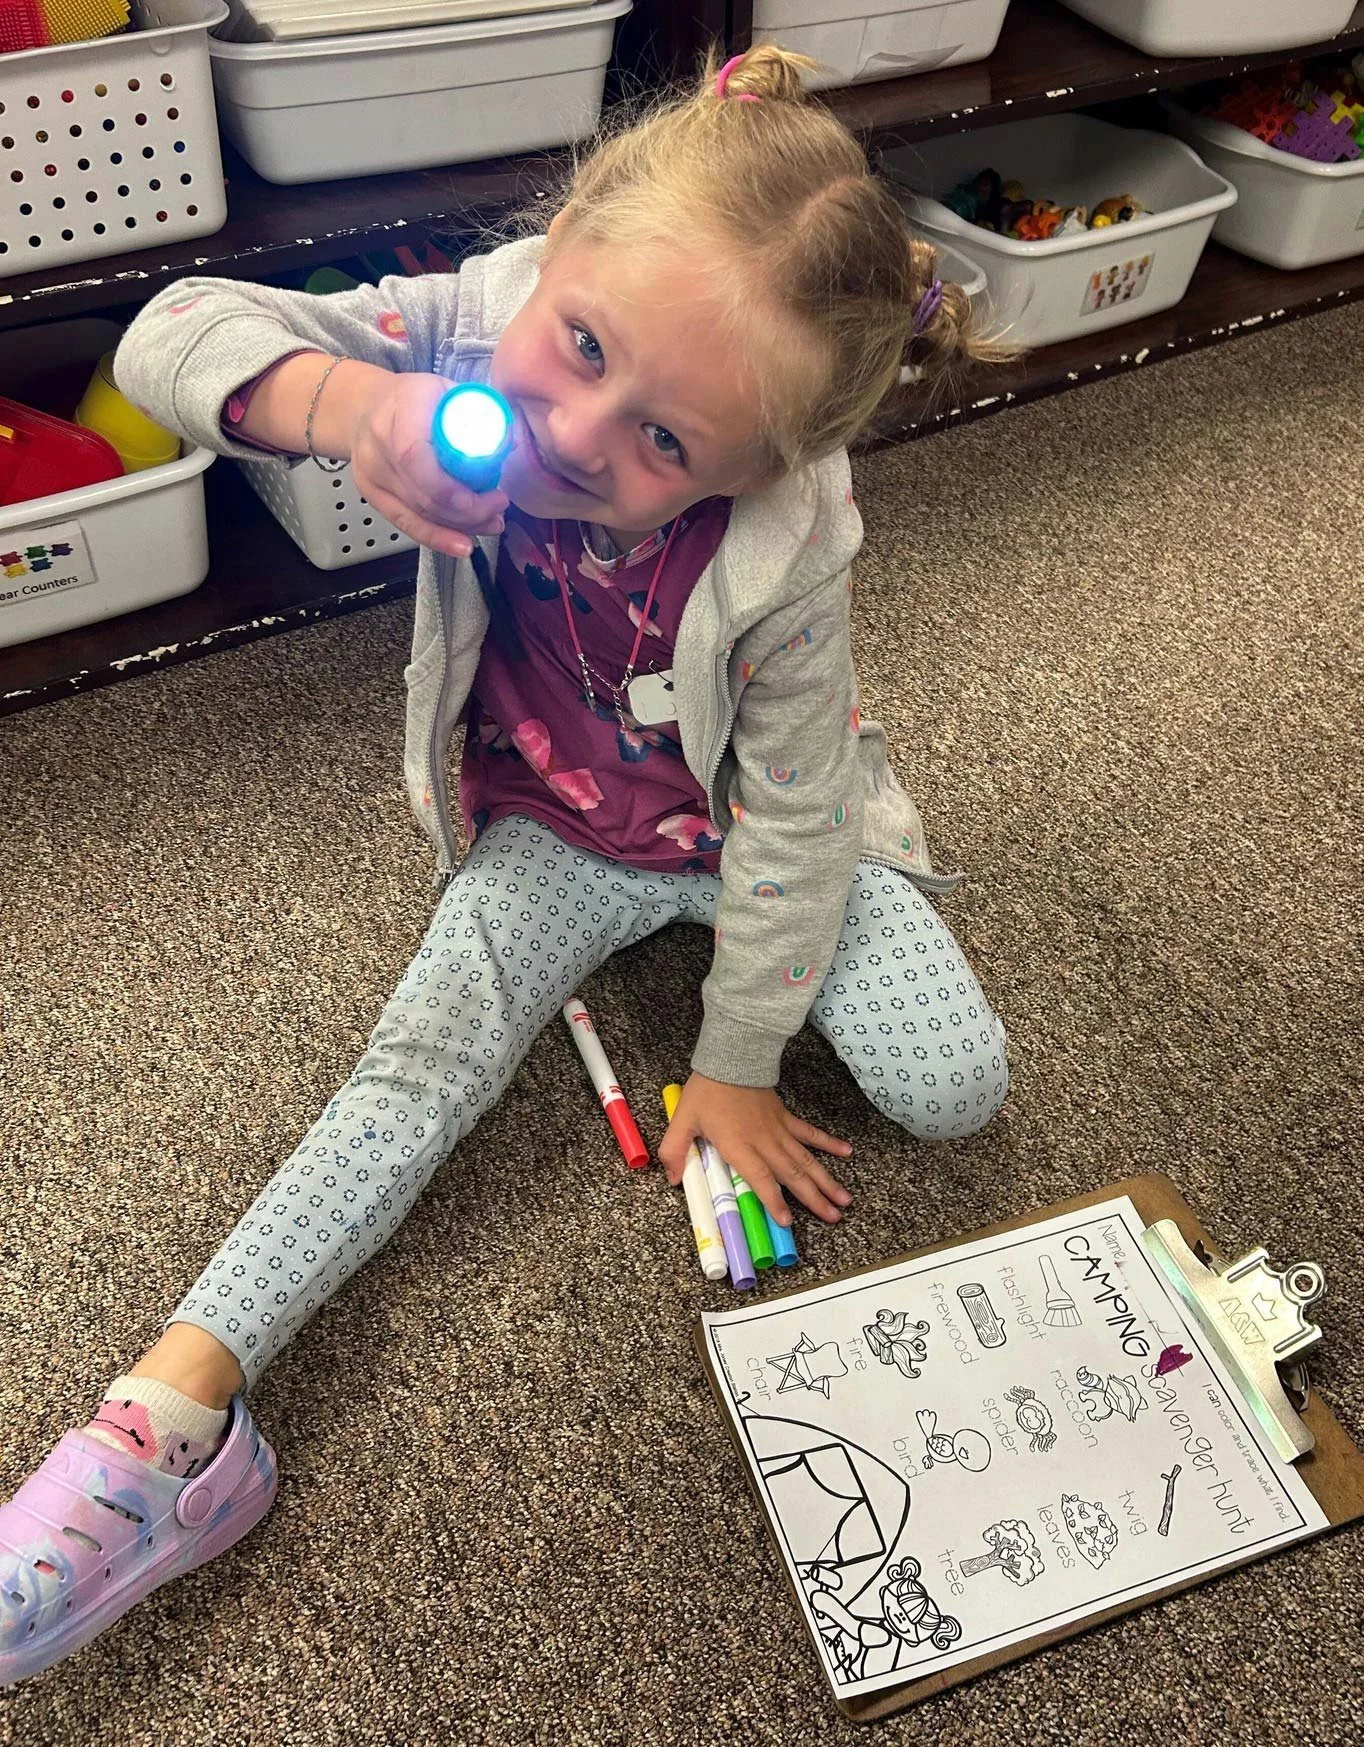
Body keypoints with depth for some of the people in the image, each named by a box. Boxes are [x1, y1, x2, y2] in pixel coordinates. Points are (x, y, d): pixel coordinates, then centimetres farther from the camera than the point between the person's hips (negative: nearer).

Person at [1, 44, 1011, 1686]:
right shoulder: (483, 323, -26)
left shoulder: (783, 552, -34)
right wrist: (349, 399, -47)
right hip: (553, 830, 2)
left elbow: (789, 825, -23)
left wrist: (734, 1070, -13)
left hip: (754, 818, -1)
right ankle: (165, 1425, -8)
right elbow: (172, 335, -24)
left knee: (956, 1089, -11)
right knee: (415, 1070, -13)